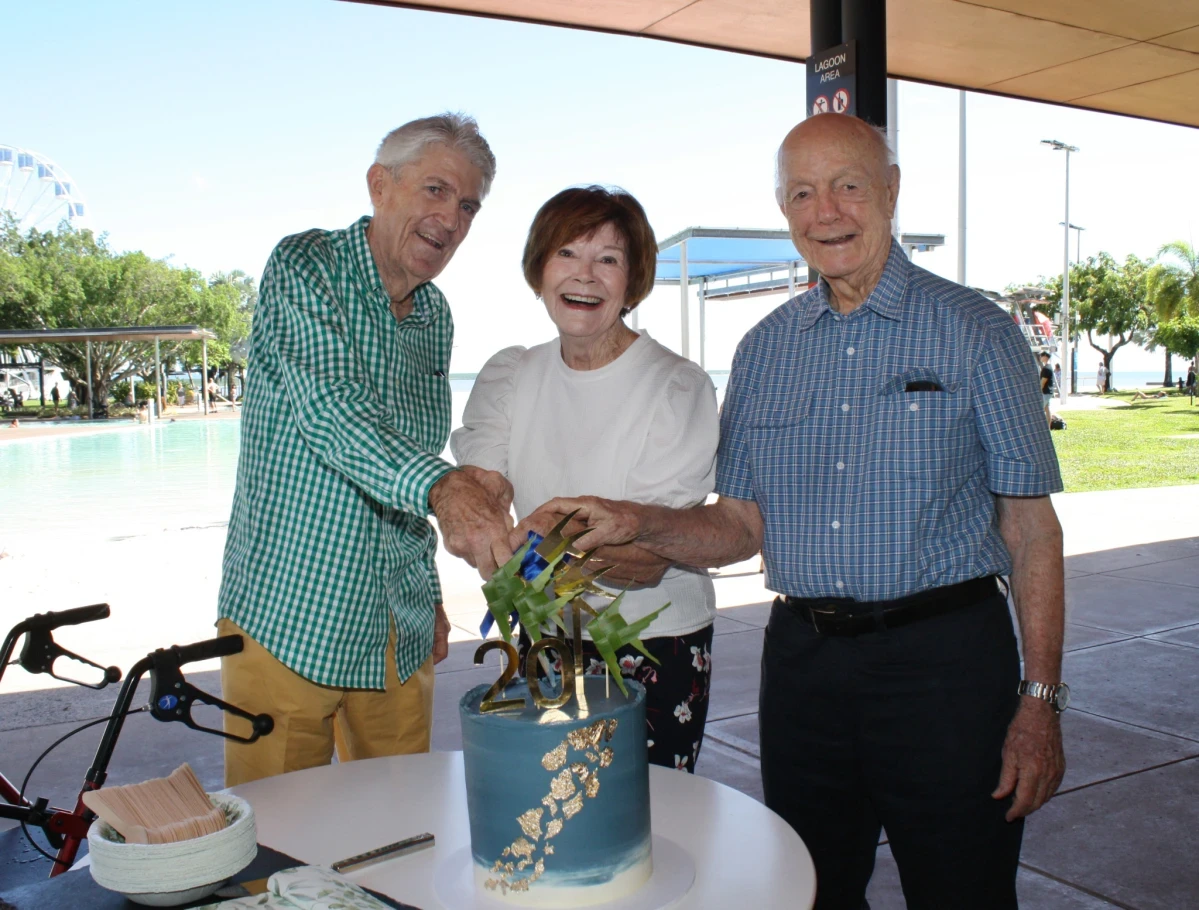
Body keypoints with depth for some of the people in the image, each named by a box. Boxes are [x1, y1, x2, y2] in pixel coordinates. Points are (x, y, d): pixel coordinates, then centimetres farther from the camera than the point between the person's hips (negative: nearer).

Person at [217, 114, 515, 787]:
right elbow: (329, 406, -28)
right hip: (289, 619, -5)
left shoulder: (436, 316, 10)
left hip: (400, 631, 6)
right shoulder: (306, 265, -10)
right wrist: (441, 486, -45)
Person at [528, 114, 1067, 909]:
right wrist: (637, 524, -10)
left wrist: (1040, 698, -11)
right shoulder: (764, 350, 8)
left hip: (943, 662, -3)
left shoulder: (974, 331, -3)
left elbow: (1031, 526, -5)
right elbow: (742, 527, 9)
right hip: (802, 659, 4)